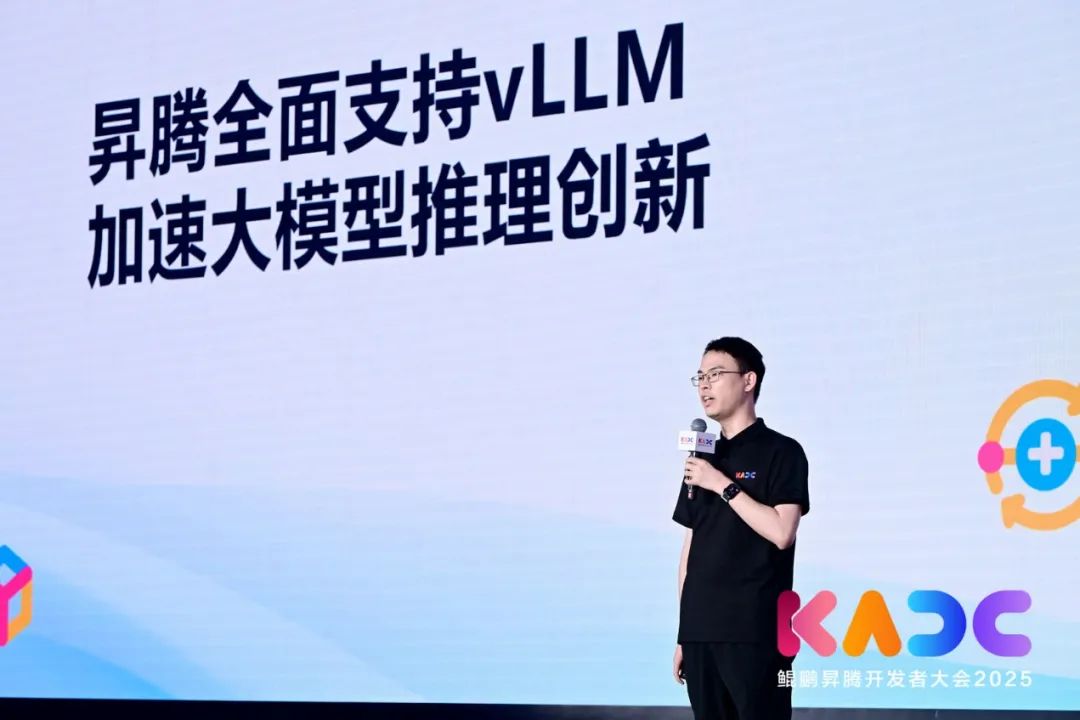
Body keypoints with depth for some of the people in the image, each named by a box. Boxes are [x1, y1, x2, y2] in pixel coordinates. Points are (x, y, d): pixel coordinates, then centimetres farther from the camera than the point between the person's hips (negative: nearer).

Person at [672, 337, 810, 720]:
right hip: (700, 631, 6)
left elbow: (781, 532, -15)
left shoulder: (781, 452, -2)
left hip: (755, 632, -6)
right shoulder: (702, 458, 16)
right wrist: (682, 632, 13)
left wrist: (723, 485, -13)